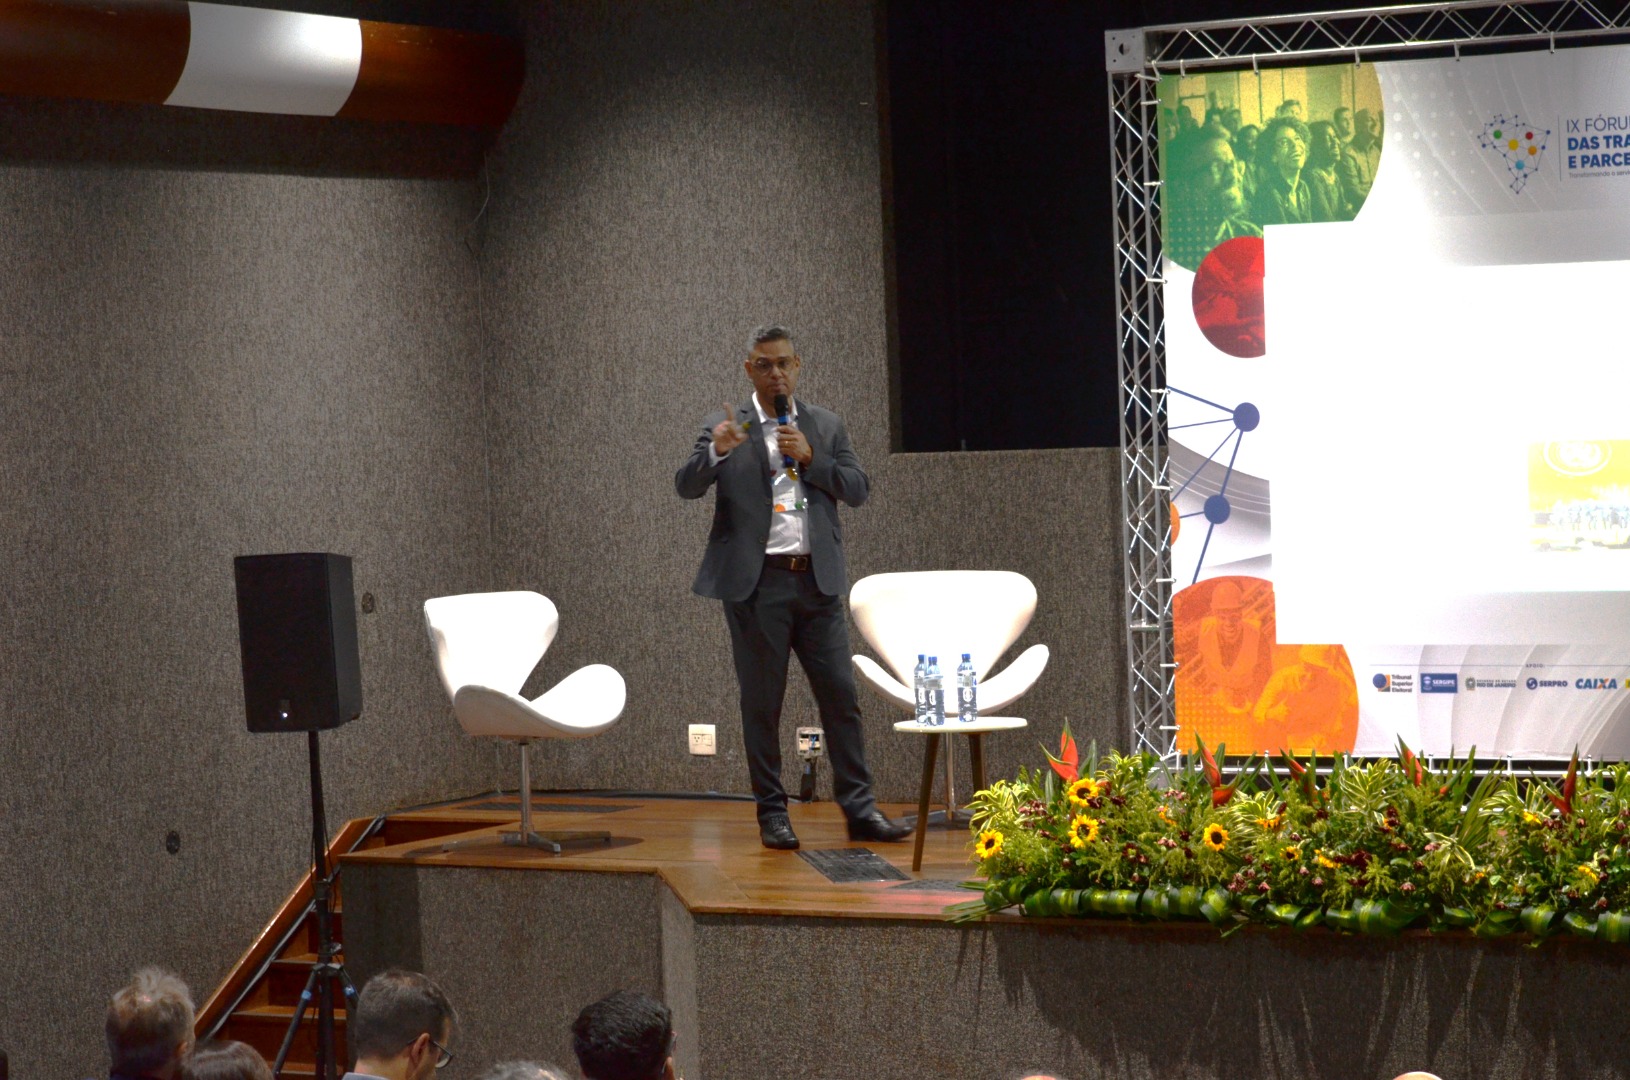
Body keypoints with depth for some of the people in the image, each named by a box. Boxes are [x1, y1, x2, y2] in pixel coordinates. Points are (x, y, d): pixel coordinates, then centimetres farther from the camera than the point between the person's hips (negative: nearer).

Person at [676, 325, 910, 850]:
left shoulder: (826, 426, 12)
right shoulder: (726, 428, 5)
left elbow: (858, 488, 5)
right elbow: (686, 486, -6)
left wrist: (811, 458, -9)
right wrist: (717, 451, -25)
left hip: (817, 580, 2)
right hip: (756, 583, -2)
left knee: (841, 696, -1)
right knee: (762, 702, 3)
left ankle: (859, 808, 3)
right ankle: (772, 812, 9)